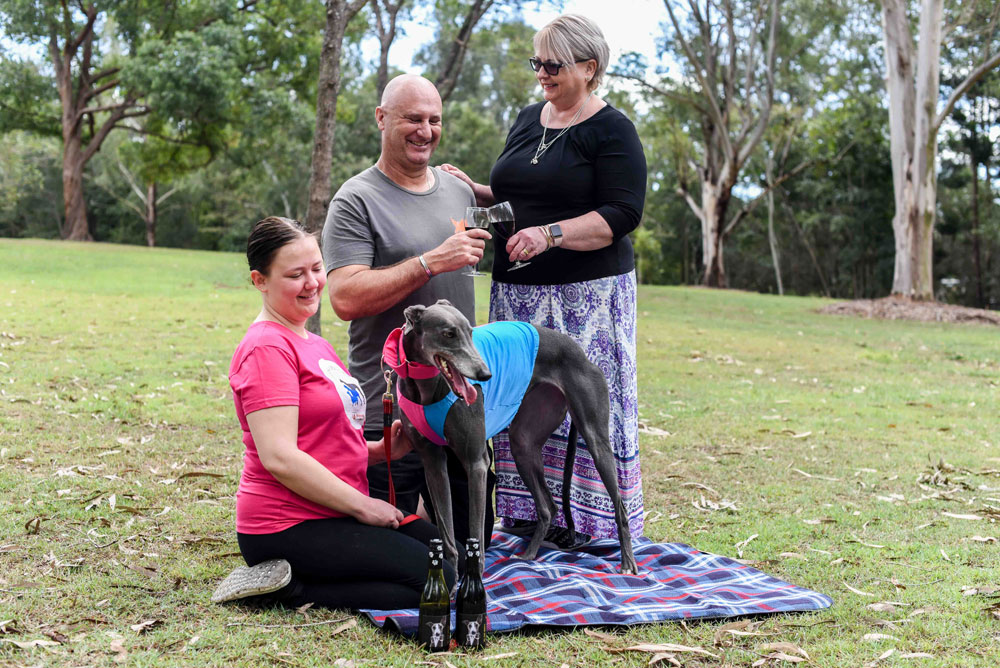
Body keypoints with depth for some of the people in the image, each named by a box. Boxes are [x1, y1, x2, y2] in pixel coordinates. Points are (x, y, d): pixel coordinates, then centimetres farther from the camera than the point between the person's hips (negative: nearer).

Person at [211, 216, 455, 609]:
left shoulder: (313, 345, 17)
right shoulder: (267, 348, -14)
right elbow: (279, 457, -22)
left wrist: (380, 450, 3)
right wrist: (361, 505, -16)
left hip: (330, 515, 10)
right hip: (288, 527, -10)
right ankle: (287, 589, -8)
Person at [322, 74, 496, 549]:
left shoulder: (458, 191, 12)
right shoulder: (356, 201, -10)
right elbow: (345, 299, -22)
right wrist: (430, 262, -24)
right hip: (388, 413, -6)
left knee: (472, 538, 14)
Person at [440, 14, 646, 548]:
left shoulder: (611, 130, -5)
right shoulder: (529, 119, 16)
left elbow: (621, 215, -14)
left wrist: (550, 234, -24)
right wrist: (474, 191, 7)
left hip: (586, 294, -6)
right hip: (520, 293, 6)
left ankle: (586, 524, 5)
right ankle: (532, 516, 14)